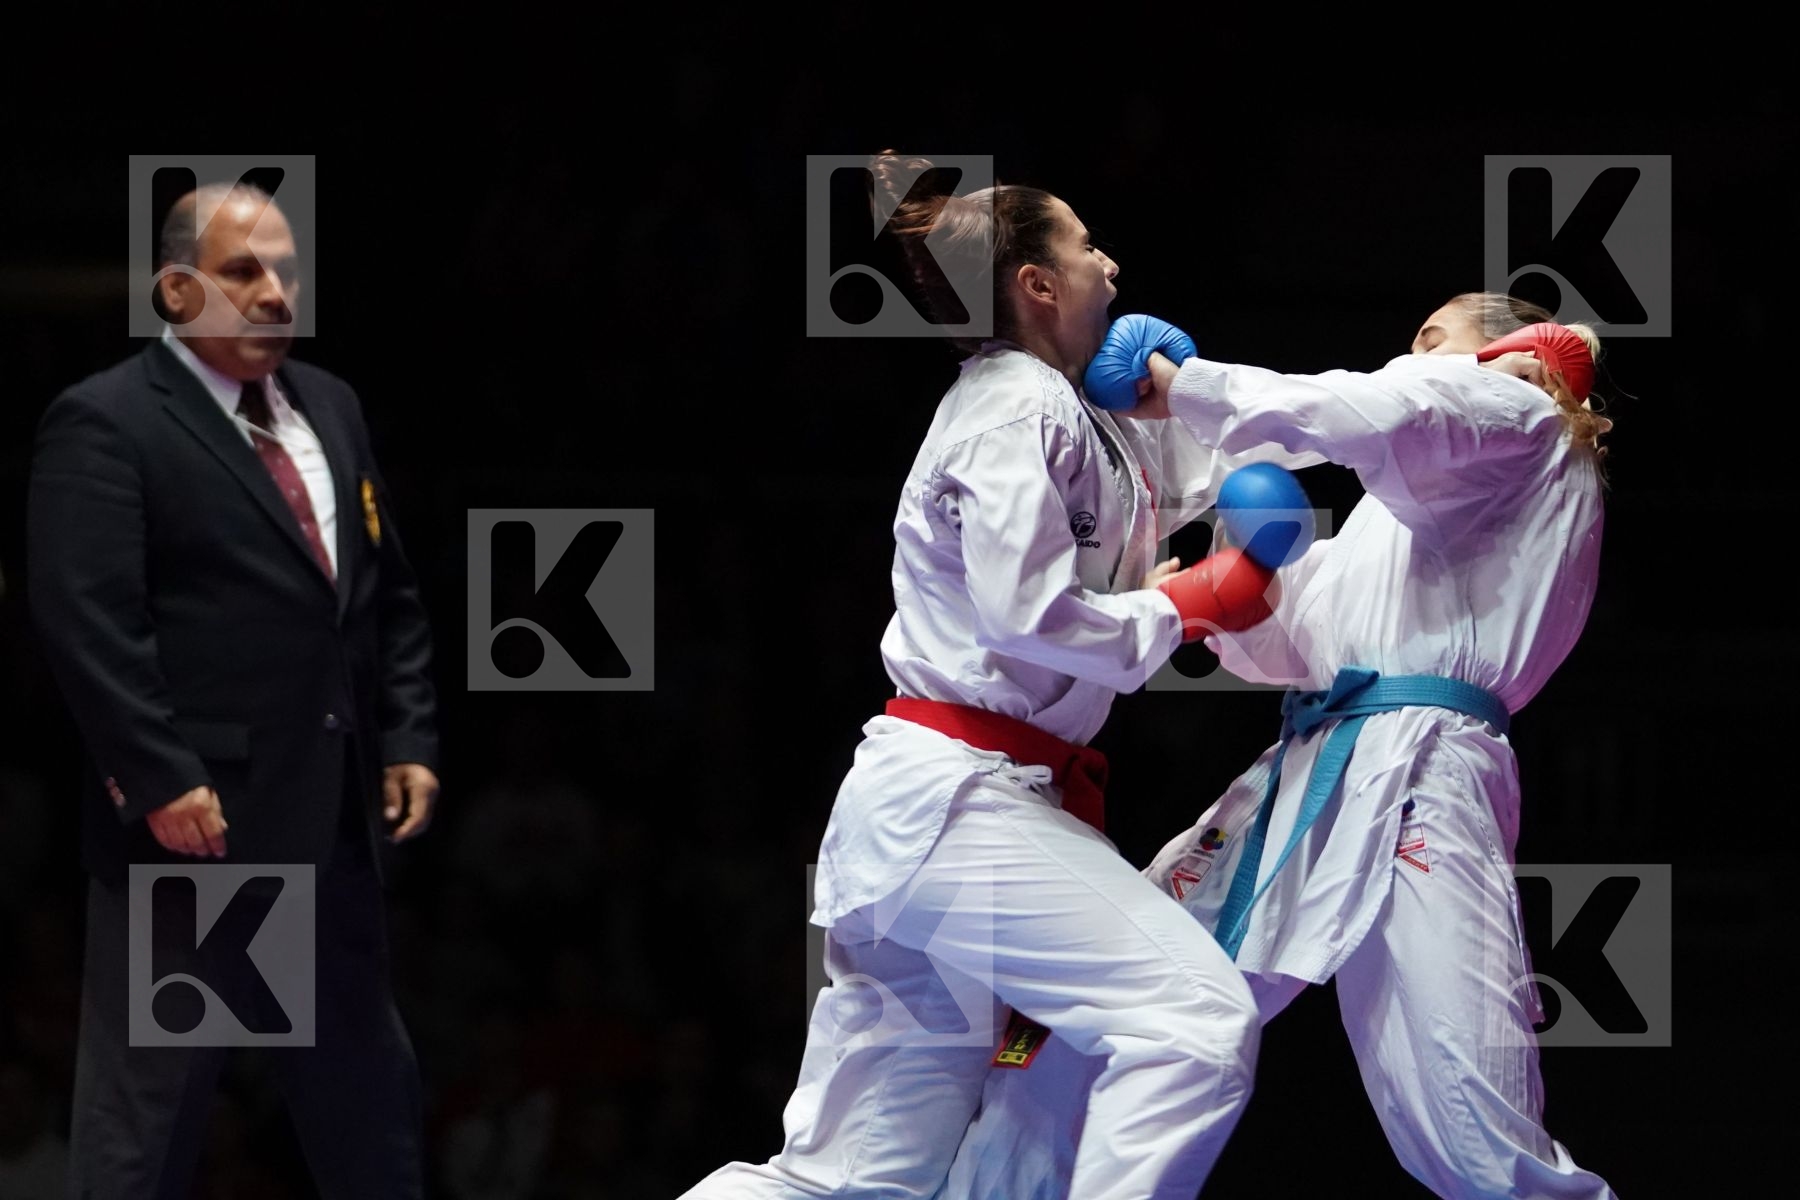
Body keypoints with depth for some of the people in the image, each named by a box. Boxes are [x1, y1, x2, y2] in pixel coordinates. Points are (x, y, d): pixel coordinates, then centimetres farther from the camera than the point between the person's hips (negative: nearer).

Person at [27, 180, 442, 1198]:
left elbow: (392, 597, 20)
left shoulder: (331, 409, 15)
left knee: (367, 1084, 16)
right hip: (195, 820, -8)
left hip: (334, 818, 8)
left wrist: (409, 741, 9)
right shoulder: (105, 424, -9)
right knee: (149, 1104, -1)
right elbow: (86, 620, -17)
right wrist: (163, 782, -22)